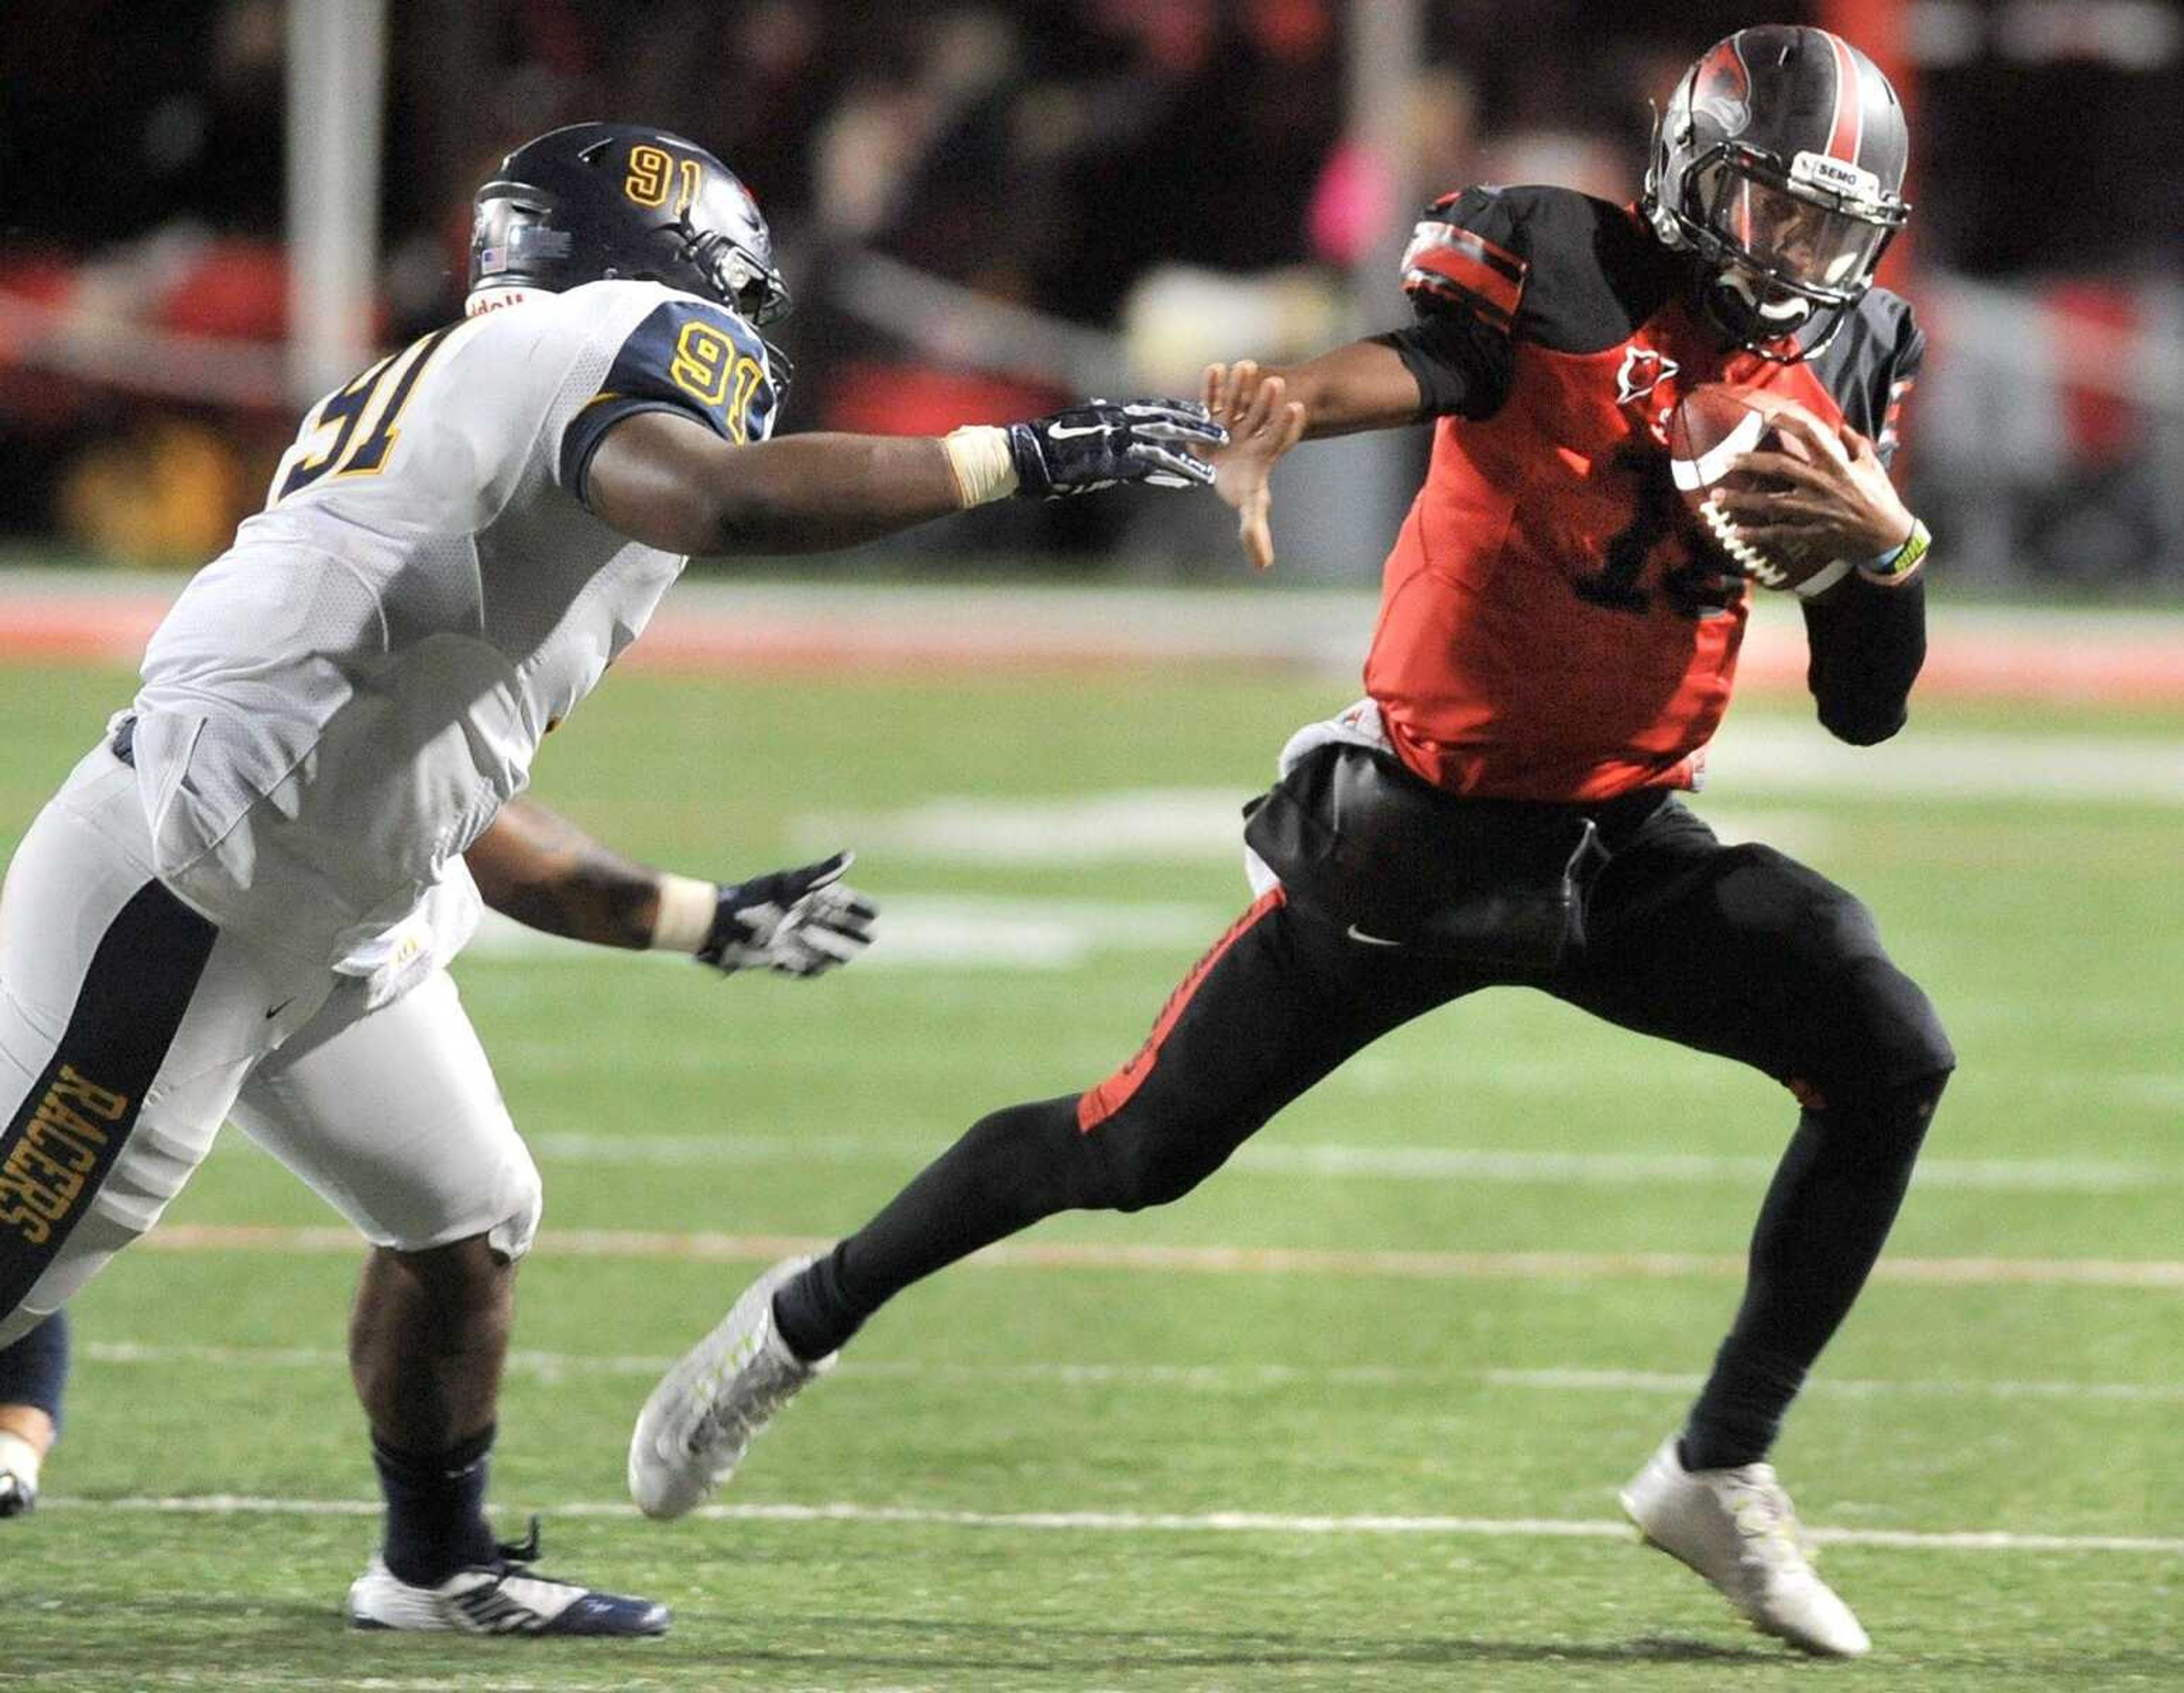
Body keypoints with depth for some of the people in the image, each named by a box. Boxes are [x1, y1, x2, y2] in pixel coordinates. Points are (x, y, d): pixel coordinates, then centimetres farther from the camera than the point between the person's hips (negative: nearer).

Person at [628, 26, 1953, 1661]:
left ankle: (1722, 1475, -3)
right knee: (1143, 1143, 0)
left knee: (1891, 1054, -15)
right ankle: (801, 1321, 25)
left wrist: (1892, 542, -16)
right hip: (1416, 829, -4)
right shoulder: (1565, 269, -12)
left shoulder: (1839, 377, 2)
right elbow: (1421, 366, -36)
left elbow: (1866, 711, 4)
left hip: (1620, 850, 4)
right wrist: (1274, 401, -59)